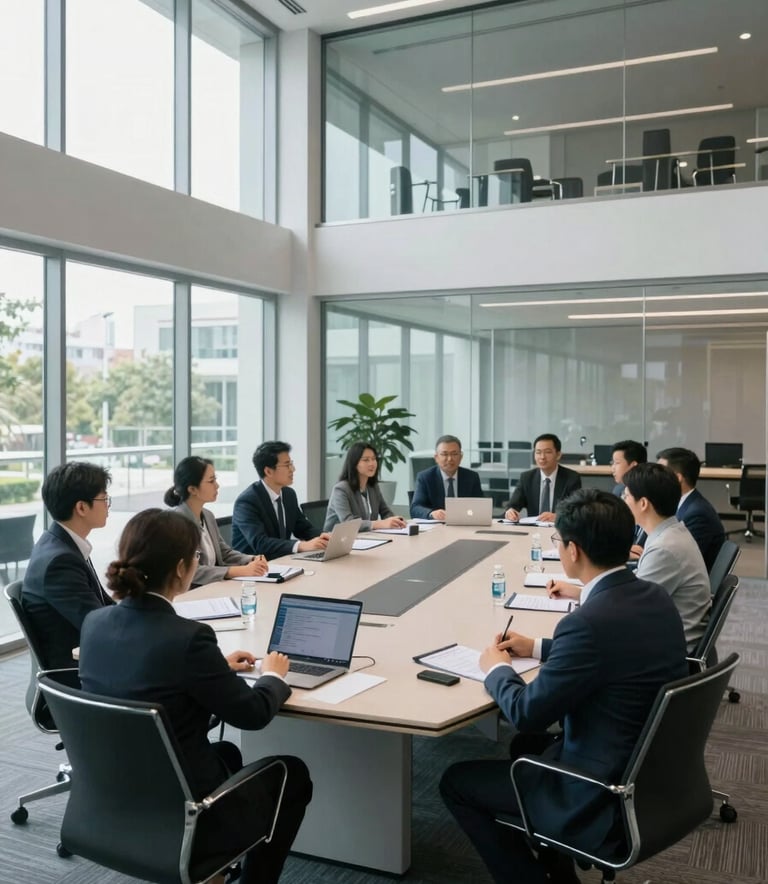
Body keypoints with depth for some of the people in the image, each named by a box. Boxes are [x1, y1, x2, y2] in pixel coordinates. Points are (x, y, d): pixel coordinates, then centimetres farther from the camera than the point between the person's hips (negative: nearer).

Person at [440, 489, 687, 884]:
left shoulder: (590, 621, -29)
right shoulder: (654, 596, -3)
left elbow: (526, 713, -19)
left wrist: (496, 668, -1)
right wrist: (538, 648, 17)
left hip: (607, 793, -8)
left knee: (456, 782, 7)